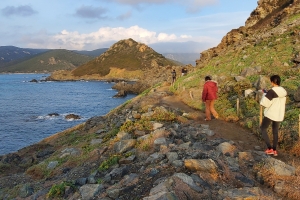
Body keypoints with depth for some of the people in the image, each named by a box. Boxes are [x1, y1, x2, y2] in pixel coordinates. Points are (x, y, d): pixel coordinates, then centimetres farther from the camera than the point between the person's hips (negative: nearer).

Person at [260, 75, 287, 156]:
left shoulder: (271, 91, -21)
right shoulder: (283, 91, 3)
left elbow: (264, 103, -20)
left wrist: (265, 94, -4)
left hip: (270, 114, -7)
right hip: (279, 114, 7)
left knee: (263, 129, 12)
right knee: (275, 131, 21)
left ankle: (270, 148, 5)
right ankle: (274, 150, 25)